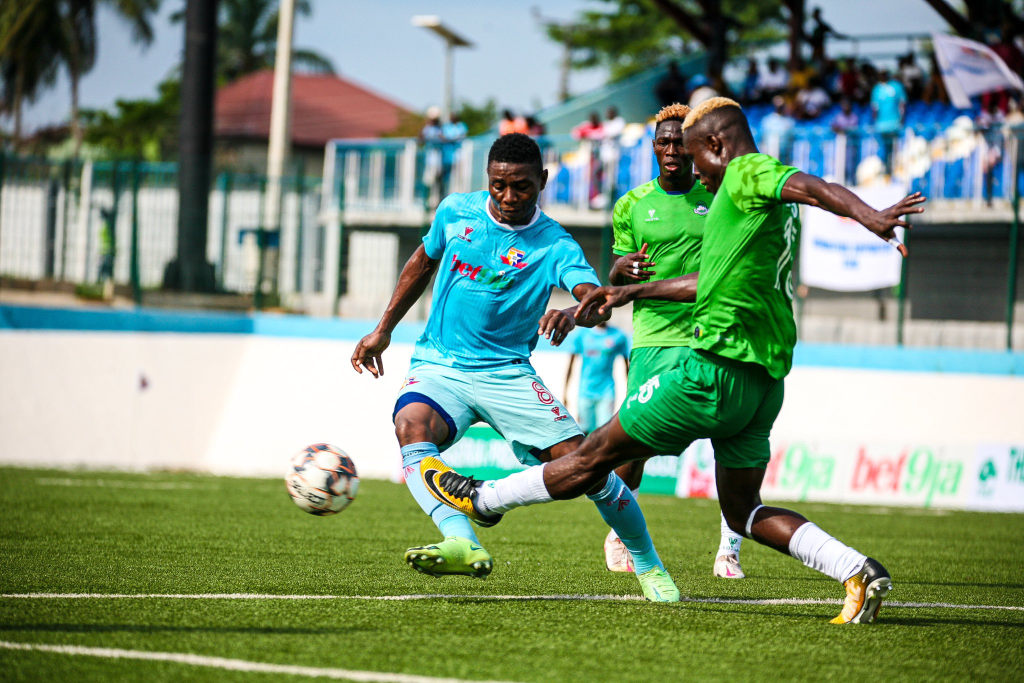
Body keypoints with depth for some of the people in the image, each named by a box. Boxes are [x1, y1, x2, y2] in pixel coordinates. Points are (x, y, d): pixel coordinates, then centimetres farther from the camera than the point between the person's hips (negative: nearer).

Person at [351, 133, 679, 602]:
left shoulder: (554, 246, -7)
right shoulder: (456, 212, 3)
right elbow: (423, 263, 22)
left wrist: (573, 314, -48)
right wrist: (383, 330, 23)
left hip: (508, 373, -1)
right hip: (438, 366, 1)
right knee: (411, 426, -34)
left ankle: (649, 567, 13)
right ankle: (462, 544, -52)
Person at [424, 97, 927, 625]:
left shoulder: (747, 173, -6)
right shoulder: (770, 202, 21)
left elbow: (814, 187, -26)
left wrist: (870, 216, -45)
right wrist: (634, 291, 39)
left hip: (718, 368, -9)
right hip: (766, 378, 9)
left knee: (597, 454, 6)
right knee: (742, 510, 14)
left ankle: (484, 500, 21)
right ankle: (856, 571, -2)